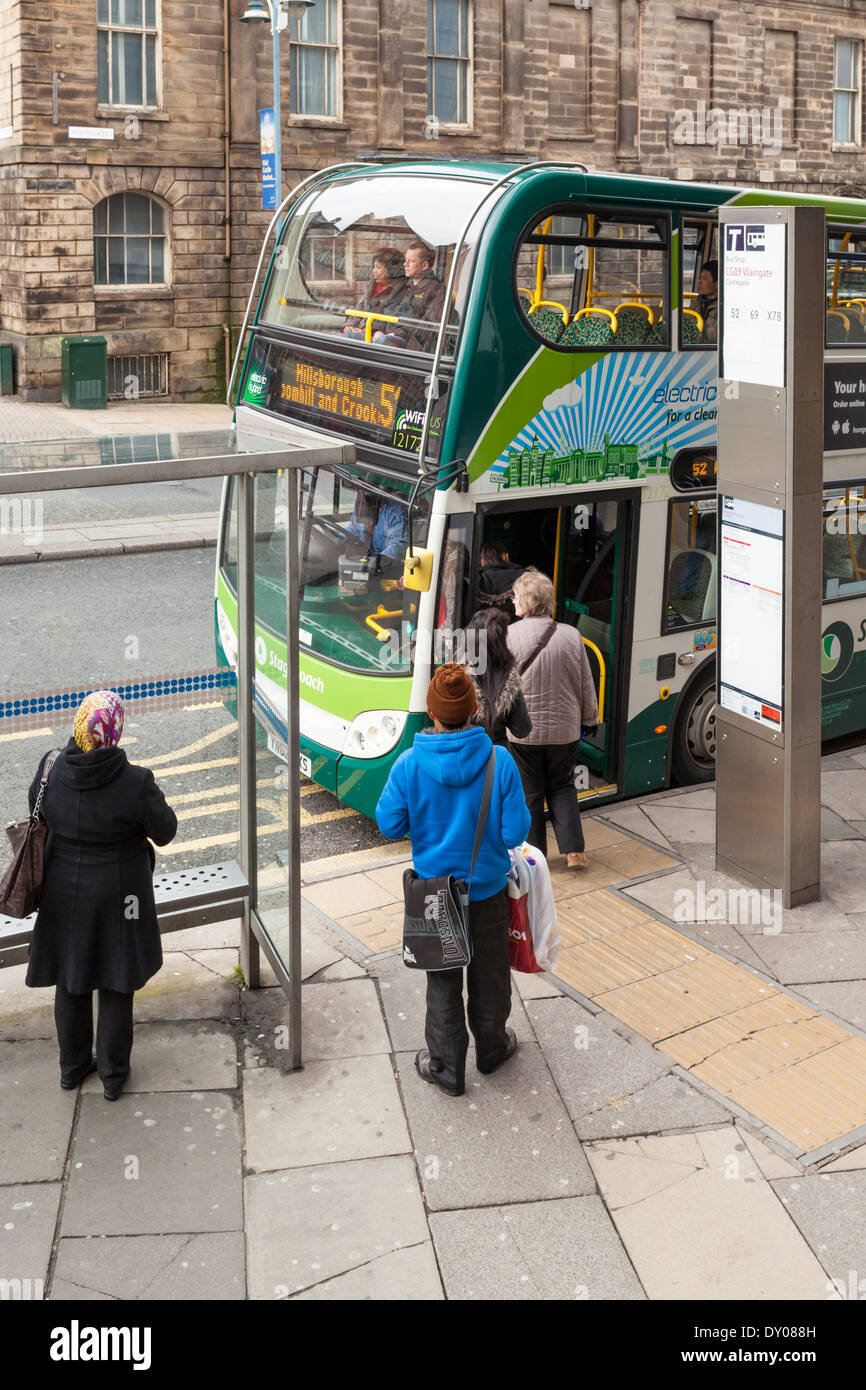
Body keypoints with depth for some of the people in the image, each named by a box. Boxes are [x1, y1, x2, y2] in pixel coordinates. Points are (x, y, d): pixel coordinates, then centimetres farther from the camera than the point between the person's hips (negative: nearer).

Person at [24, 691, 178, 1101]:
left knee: (70, 981, 22)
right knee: (115, 986, 15)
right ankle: (113, 1075, 29)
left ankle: (72, 1067, 38)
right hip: (117, 896, -3)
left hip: (64, 892, 3)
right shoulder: (135, 783, -26)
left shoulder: (50, 772, -16)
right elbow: (165, 832, -13)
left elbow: (38, 816, 2)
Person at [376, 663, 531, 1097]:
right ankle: (491, 1049, 43)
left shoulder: (409, 765, -19)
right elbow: (515, 833, -16)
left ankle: (446, 1068, 28)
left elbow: (390, 825, -9)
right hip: (488, 889, 0)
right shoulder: (499, 762, -19)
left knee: (443, 980, 17)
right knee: (489, 974, 22)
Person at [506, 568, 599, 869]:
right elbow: (585, 686, 3)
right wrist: (590, 720, 15)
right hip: (565, 729, 3)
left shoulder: (509, 636, -14)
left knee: (529, 792, 11)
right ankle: (574, 850, 12)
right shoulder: (571, 636, -4)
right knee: (562, 787, 18)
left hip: (523, 731, -2)